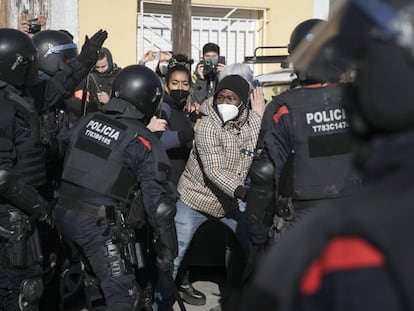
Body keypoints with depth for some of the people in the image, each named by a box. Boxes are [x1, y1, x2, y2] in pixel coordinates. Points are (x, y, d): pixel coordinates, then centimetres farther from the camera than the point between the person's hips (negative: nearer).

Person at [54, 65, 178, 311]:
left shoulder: (86, 122, 8)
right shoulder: (145, 143, -9)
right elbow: (158, 202, -9)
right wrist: (167, 250, -2)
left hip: (64, 214, 7)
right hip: (102, 226, -7)